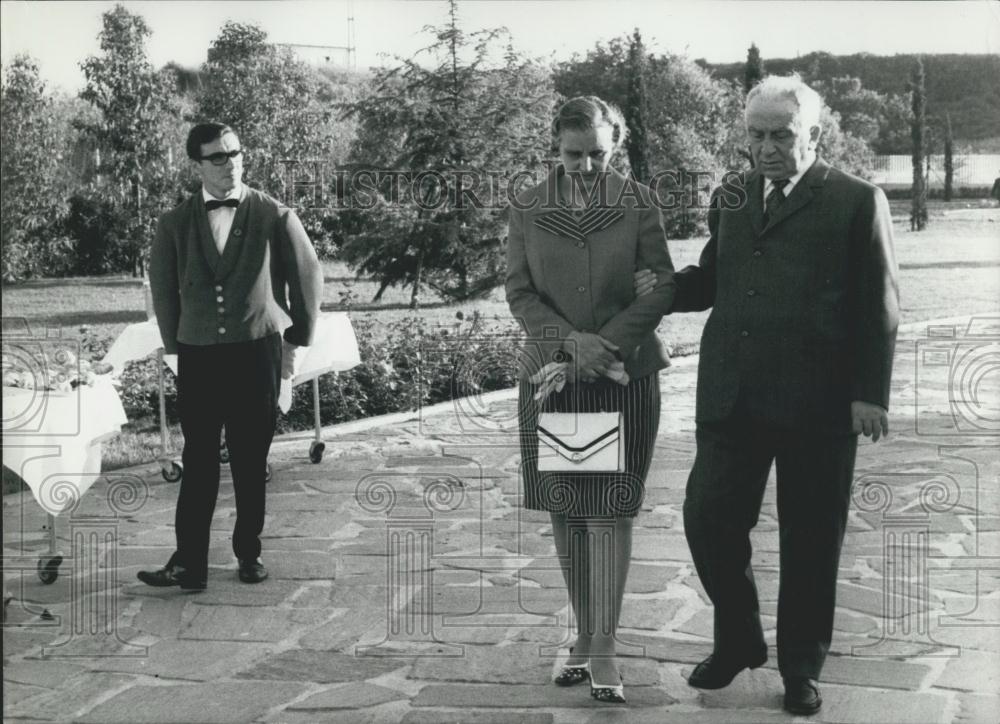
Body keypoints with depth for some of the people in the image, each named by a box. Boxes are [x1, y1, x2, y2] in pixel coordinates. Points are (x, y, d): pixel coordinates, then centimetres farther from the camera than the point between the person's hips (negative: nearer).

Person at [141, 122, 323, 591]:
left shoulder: (275, 217, -1)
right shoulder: (175, 224, 5)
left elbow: (308, 278, 7)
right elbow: (163, 292, 14)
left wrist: (297, 340, 11)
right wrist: (177, 346, 12)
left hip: (257, 353, -1)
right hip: (198, 358, 1)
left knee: (251, 463, 6)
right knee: (198, 463, 1)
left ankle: (249, 553, 19)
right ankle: (189, 564, 3)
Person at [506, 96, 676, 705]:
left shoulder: (639, 204, -1)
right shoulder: (530, 209, 3)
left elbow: (663, 288, -4)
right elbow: (519, 291, 1)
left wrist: (605, 346, -13)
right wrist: (568, 340, -15)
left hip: (625, 375, -2)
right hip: (552, 375, 2)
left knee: (611, 510, -4)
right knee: (565, 511, 6)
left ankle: (603, 652, -1)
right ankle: (584, 634, 18)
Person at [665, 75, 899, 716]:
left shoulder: (858, 201, -1)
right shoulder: (731, 198, 13)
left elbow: (879, 308, -3)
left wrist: (870, 392, -9)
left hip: (817, 402, -4)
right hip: (732, 398, 4)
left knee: (810, 539, 7)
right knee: (708, 521, 1)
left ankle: (802, 666, 24)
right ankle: (738, 640, 25)